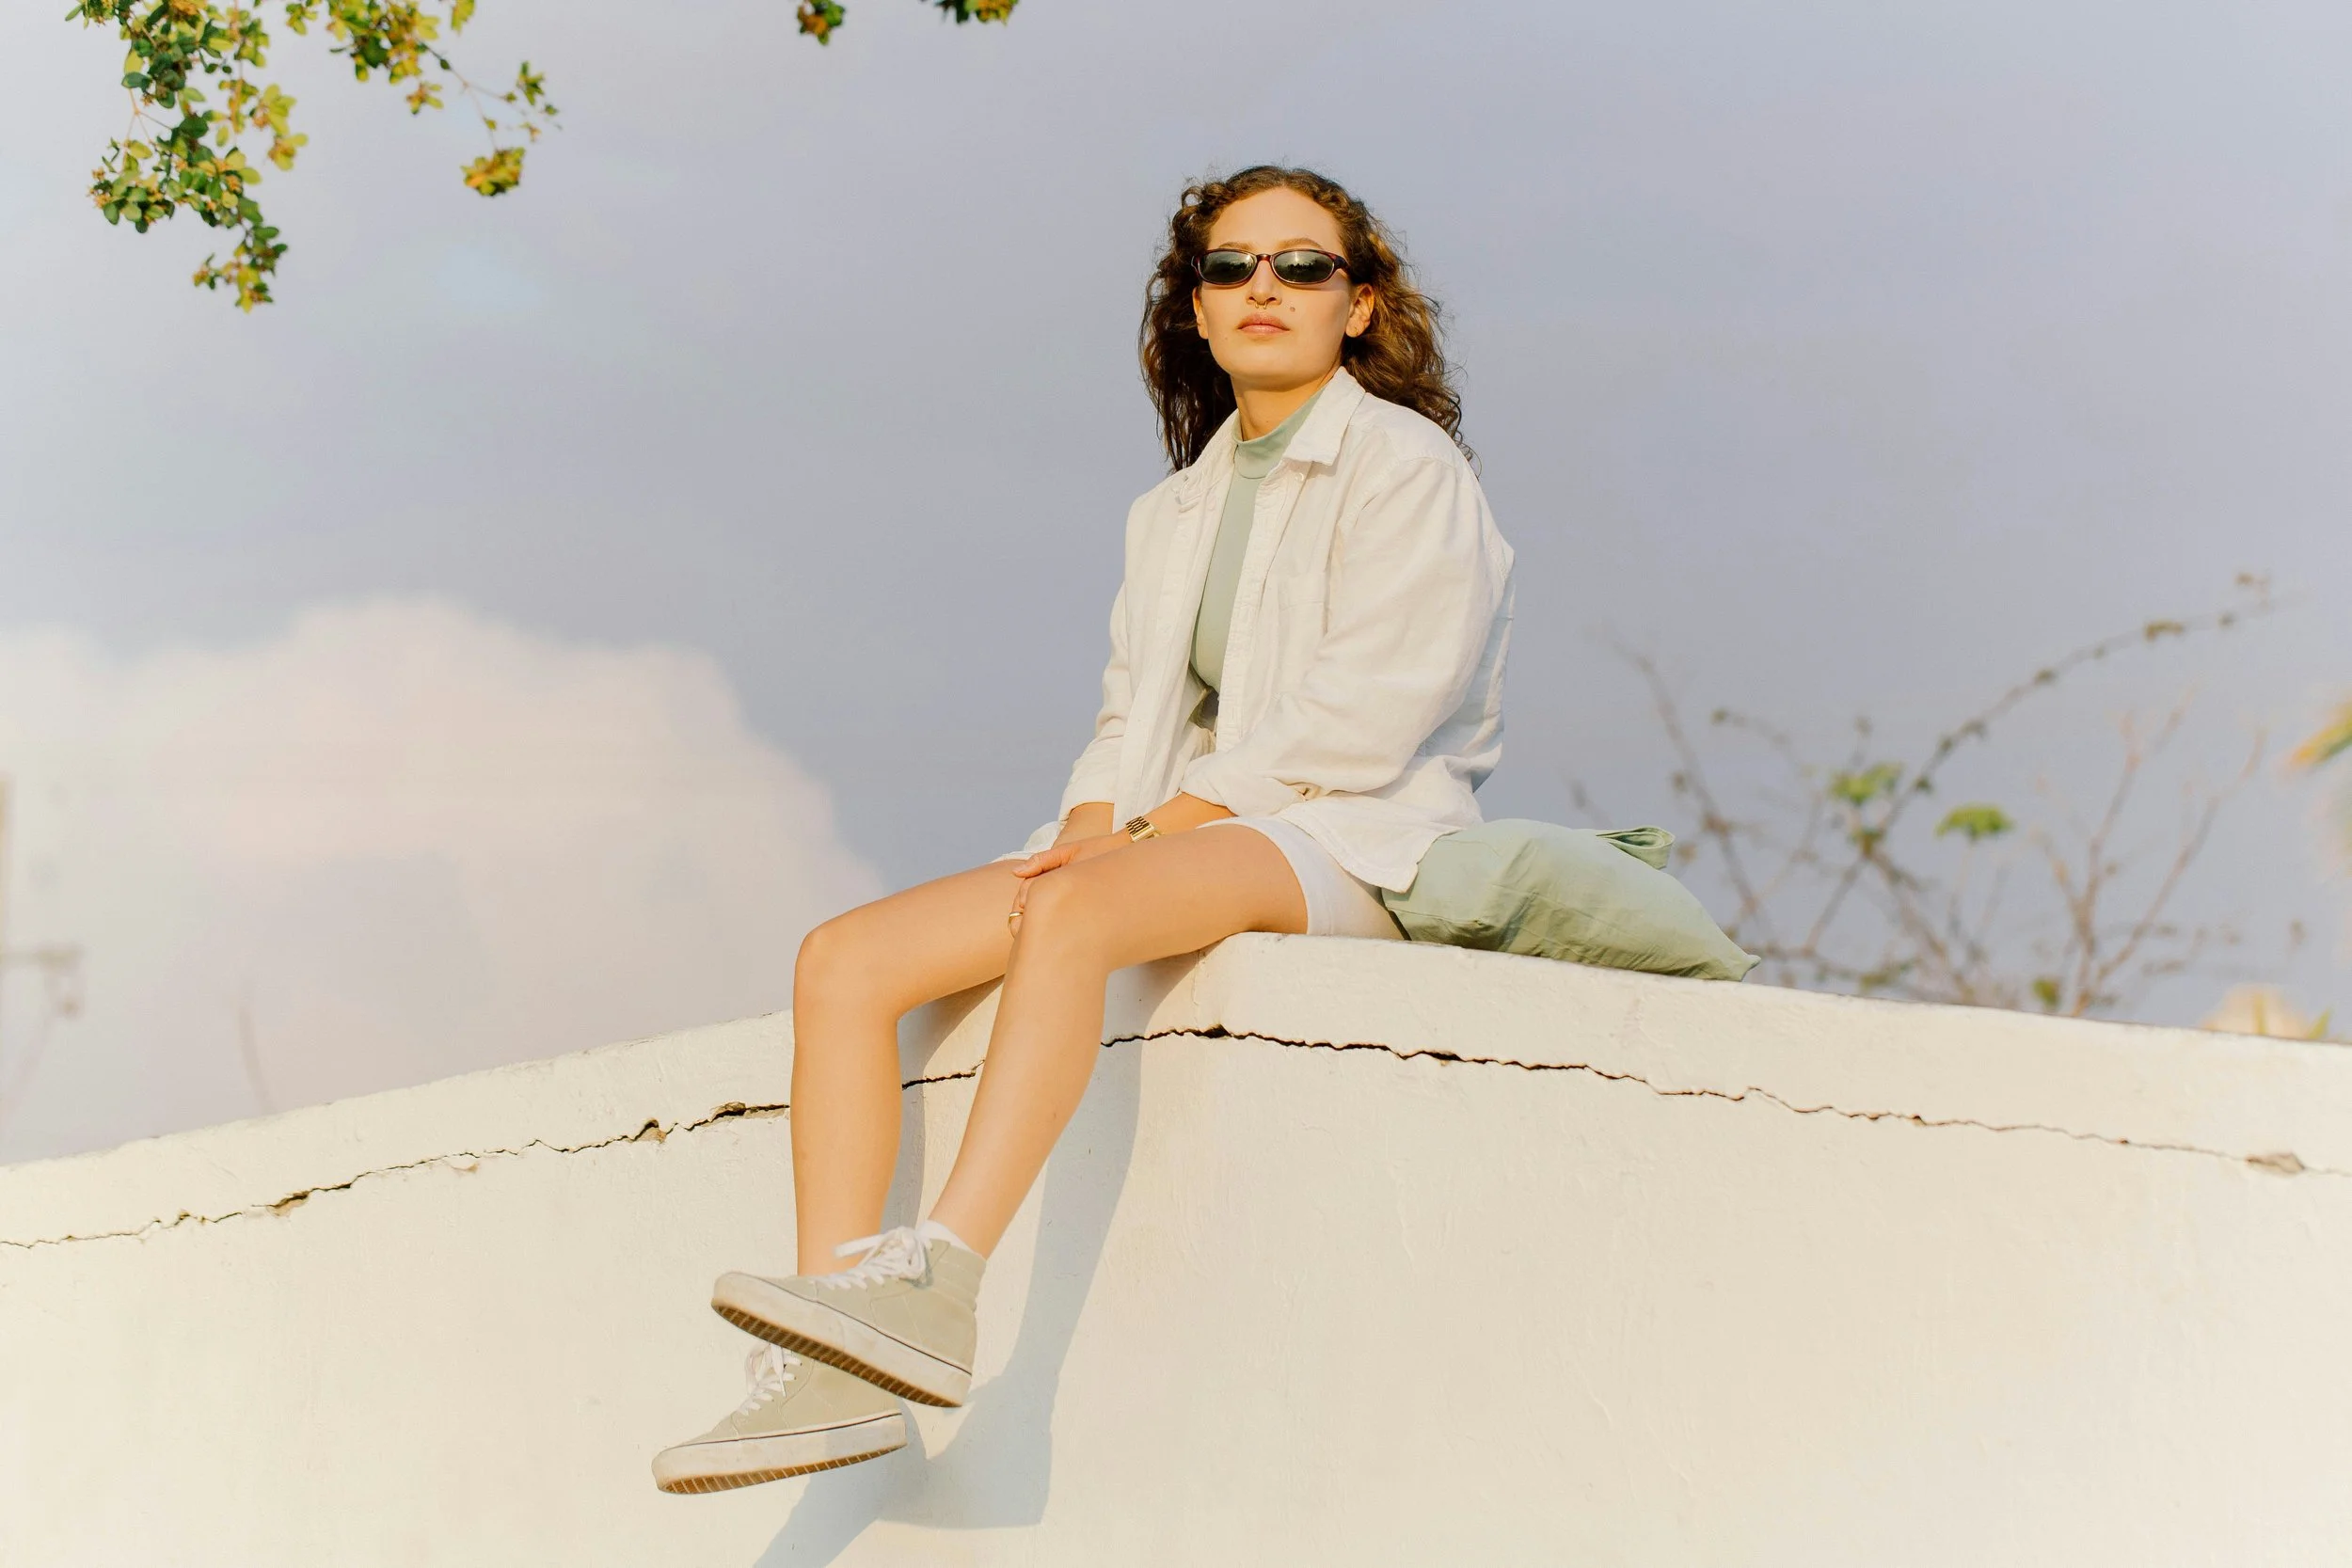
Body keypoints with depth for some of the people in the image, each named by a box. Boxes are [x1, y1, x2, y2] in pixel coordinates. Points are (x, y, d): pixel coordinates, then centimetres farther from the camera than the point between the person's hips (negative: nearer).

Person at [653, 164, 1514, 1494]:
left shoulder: (1405, 466, 2)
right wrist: (1087, 828, -6)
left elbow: (1367, 713, -10)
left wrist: (1148, 828, -14)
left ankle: (935, 1285, -47)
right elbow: (1131, 721, 17)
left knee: (1071, 914, -38)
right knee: (844, 960, -14)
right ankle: (835, 1372, -26)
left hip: (1345, 843, -7)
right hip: (1173, 841, 7)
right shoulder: (1175, 511, 25)